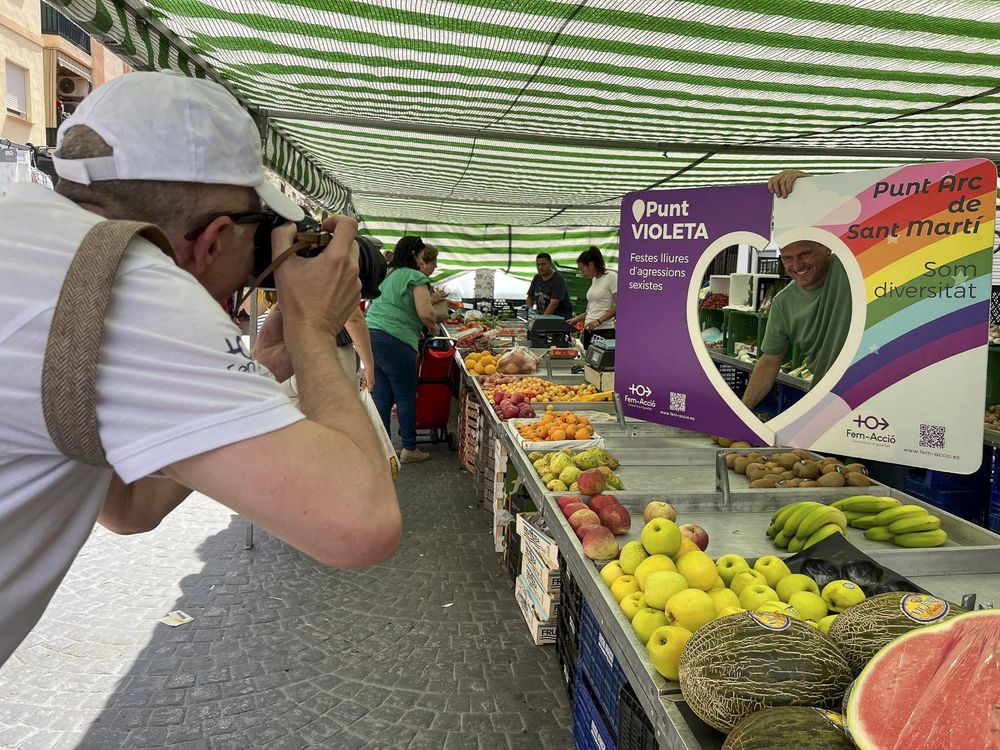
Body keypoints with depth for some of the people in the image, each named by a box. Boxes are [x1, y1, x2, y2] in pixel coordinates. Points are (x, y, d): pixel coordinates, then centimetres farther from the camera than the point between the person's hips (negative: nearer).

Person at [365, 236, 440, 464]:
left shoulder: (387, 275, 20)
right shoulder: (416, 277, -4)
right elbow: (426, 313, -12)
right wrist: (433, 326, 7)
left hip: (371, 334, 8)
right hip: (395, 340, -8)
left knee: (381, 395, 12)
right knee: (406, 396, 3)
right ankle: (409, 449, 10)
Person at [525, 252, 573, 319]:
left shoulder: (558, 279, -13)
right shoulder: (536, 278, 10)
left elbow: (554, 304, -22)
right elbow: (530, 297, 18)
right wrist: (530, 309, -3)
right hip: (541, 314, 6)